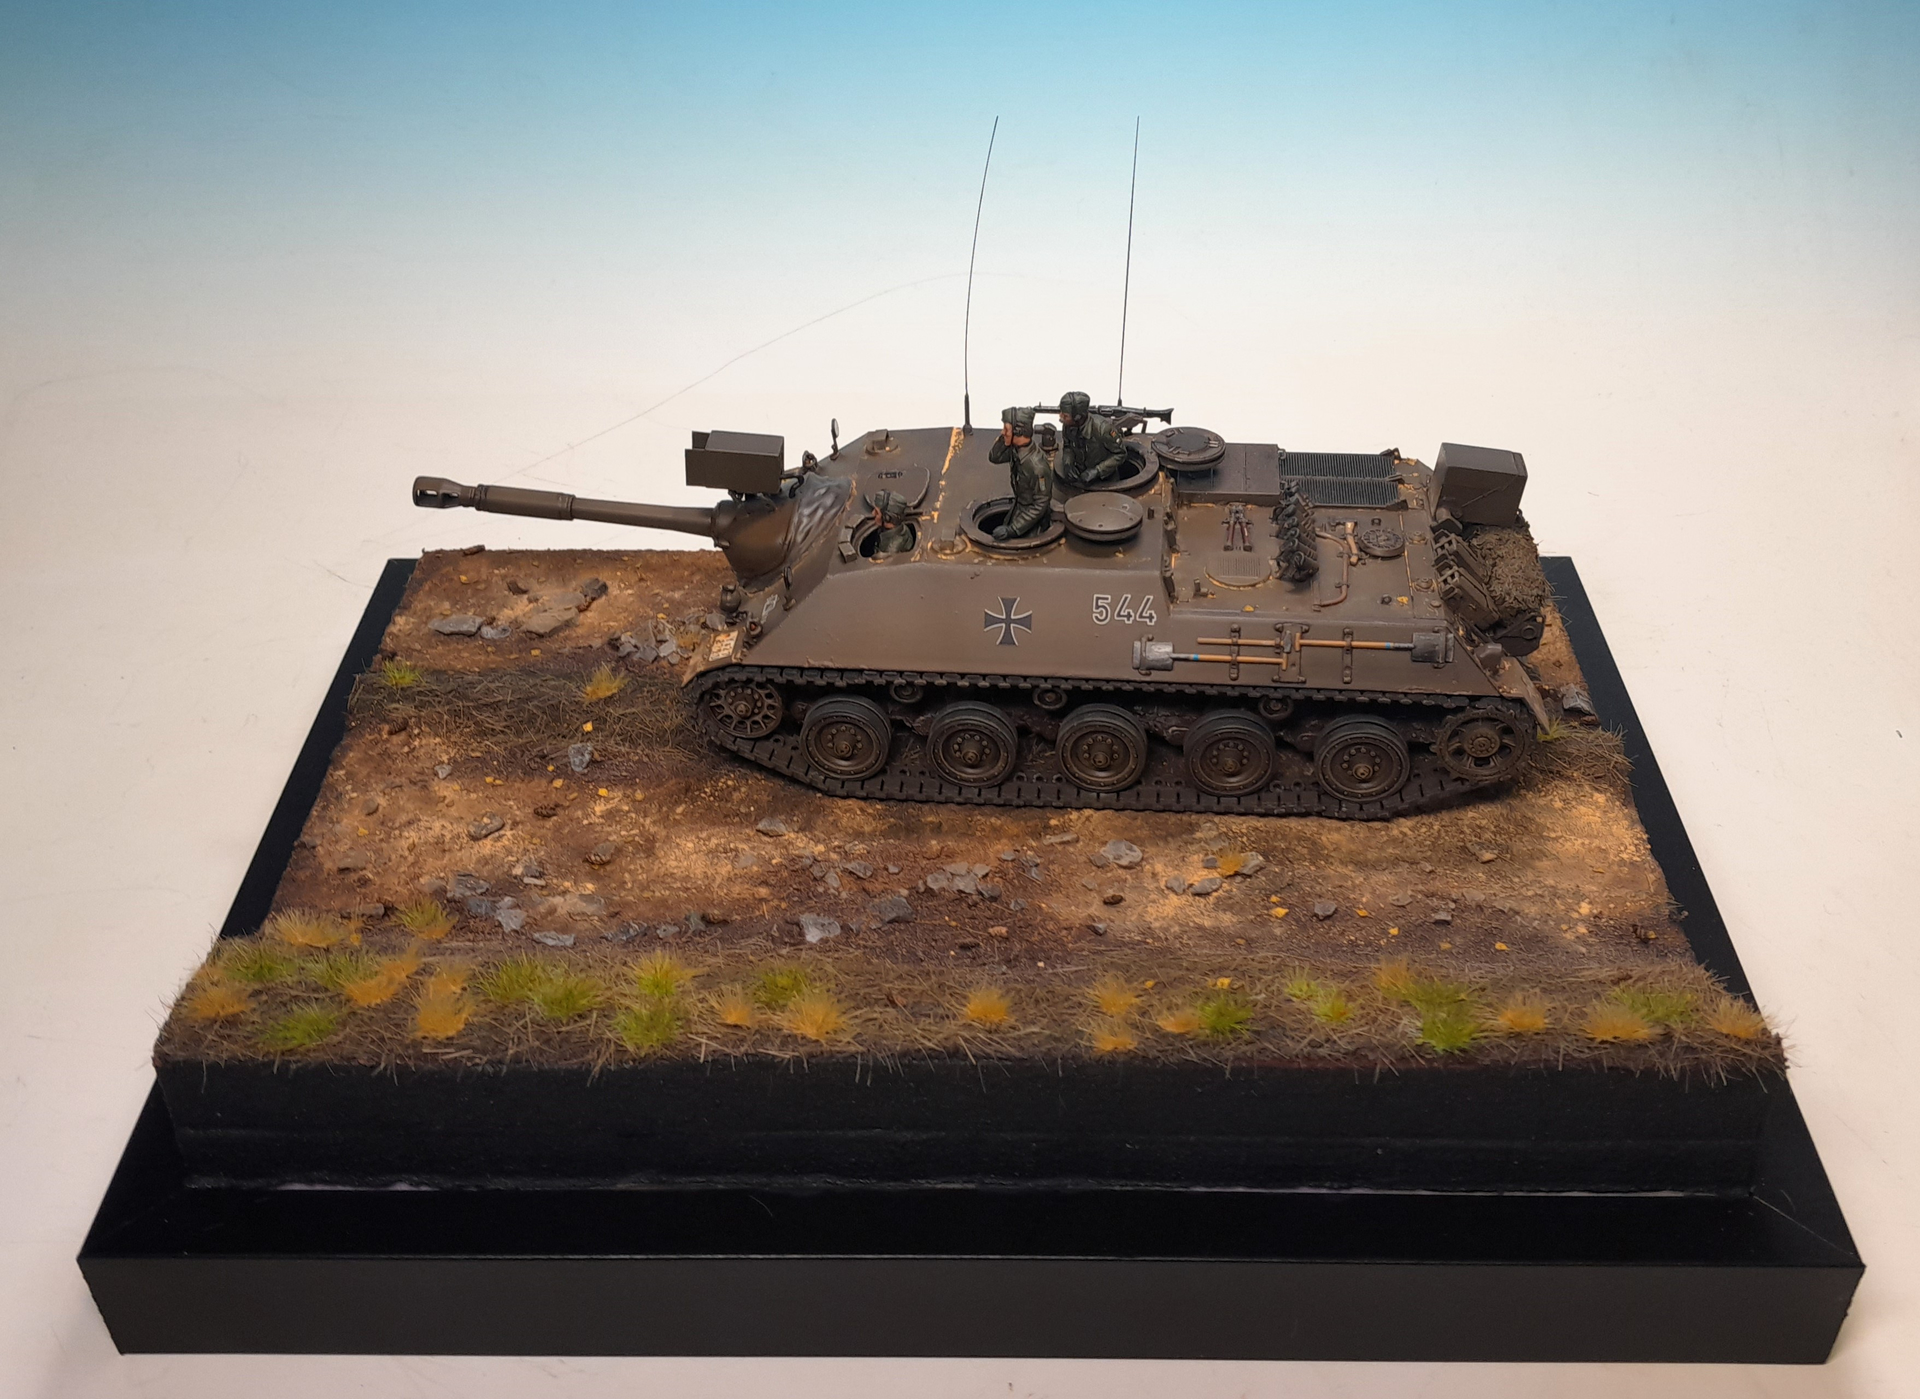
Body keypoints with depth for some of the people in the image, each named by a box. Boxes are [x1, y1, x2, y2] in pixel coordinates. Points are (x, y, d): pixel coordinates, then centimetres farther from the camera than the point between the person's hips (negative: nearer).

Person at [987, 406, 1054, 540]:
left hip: (1033, 518, -8)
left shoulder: (1036, 466, -35)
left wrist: (1012, 529, -30)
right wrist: (1003, 439, -16)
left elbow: (1041, 505, -28)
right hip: (1019, 508, 8)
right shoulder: (1015, 449, -13)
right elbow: (994, 457, 4)